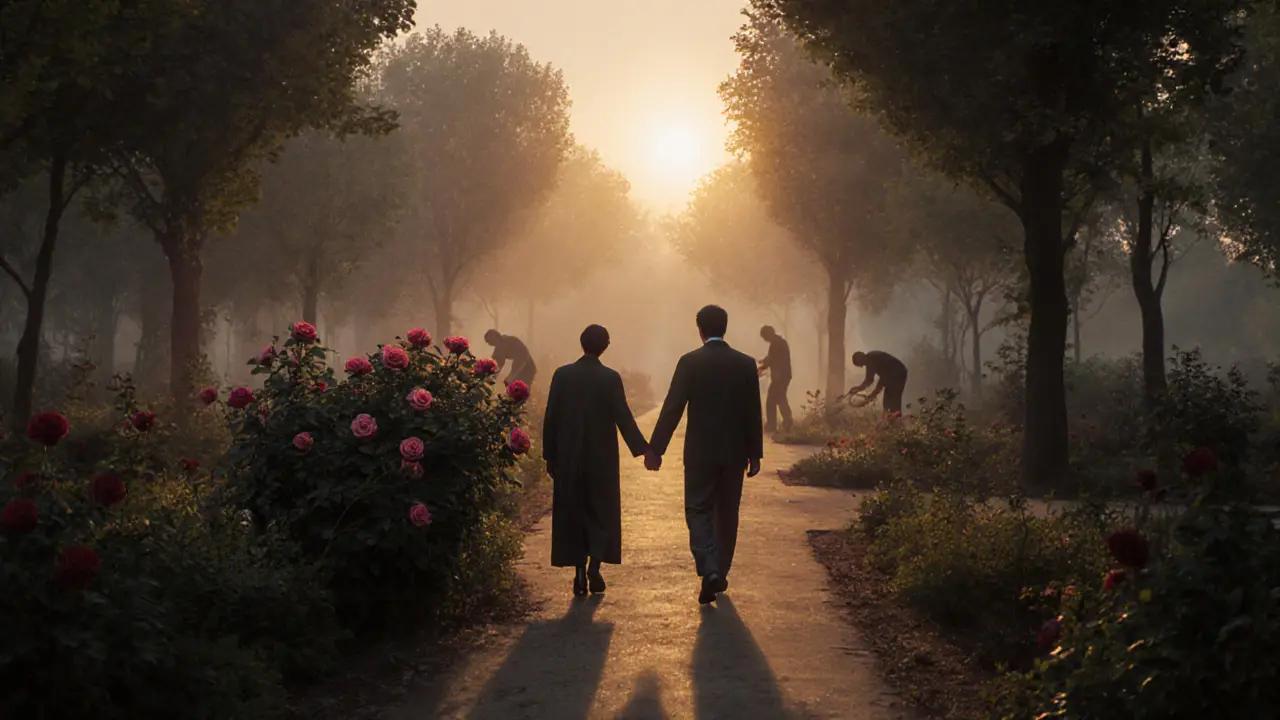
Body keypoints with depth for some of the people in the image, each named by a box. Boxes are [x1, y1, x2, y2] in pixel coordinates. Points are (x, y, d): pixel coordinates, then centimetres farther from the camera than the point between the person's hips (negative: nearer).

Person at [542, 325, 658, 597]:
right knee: (601, 513, 11)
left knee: (573, 514, 9)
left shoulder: (562, 375, -3)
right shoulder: (610, 378, -8)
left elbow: (550, 419, -1)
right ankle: (594, 567, -5)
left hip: (569, 459, 1)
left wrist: (550, 456, 6)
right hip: (601, 458, -1)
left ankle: (580, 574, 7)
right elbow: (623, 418, -12)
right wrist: (644, 450, -9)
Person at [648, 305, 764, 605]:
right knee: (727, 514, 14)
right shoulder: (746, 364, 0)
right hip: (734, 453, 3)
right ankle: (720, 575, 22)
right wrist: (755, 454, 10)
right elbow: (753, 413, 3)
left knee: (698, 510, 4)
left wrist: (655, 449, -5)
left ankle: (709, 571, -16)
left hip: (700, 452, -3)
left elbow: (672, 409, -10)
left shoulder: (690, 362, -8)